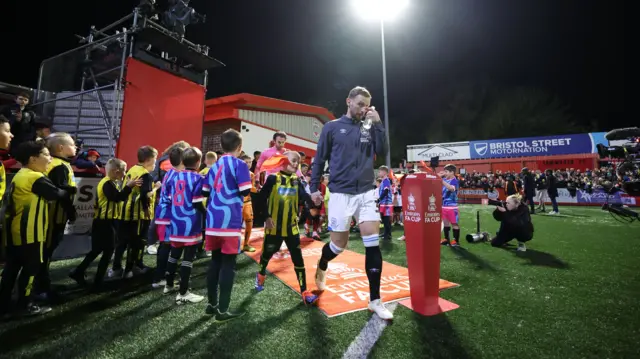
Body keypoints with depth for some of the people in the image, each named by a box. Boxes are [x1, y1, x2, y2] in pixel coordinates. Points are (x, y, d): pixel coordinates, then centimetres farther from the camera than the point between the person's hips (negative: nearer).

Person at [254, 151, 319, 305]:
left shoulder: (297, 181, 2)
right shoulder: (273, 178, -7)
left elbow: (304, 196, -14)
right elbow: (262, 198, -8)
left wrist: (313, 199, -35)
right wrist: (266, 217, -13)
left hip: (292, 226, 2)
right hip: (274, 226, -2)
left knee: (298, 257, 1)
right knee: (267, 253, 17)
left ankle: (304, 291, 8)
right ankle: (261, 275, 48)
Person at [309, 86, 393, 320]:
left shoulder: (369, 129, 11)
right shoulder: (332, 127, 2)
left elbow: (382, 152, -2)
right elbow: (319, 160, 4)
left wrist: (378, 123, -7)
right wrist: (314, 188, 0)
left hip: (366, 193, 3)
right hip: (341, 193, -2)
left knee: (373, 245, -3)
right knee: (338, 245, 7)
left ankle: (375, 300, 11)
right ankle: (321, 268, 42)